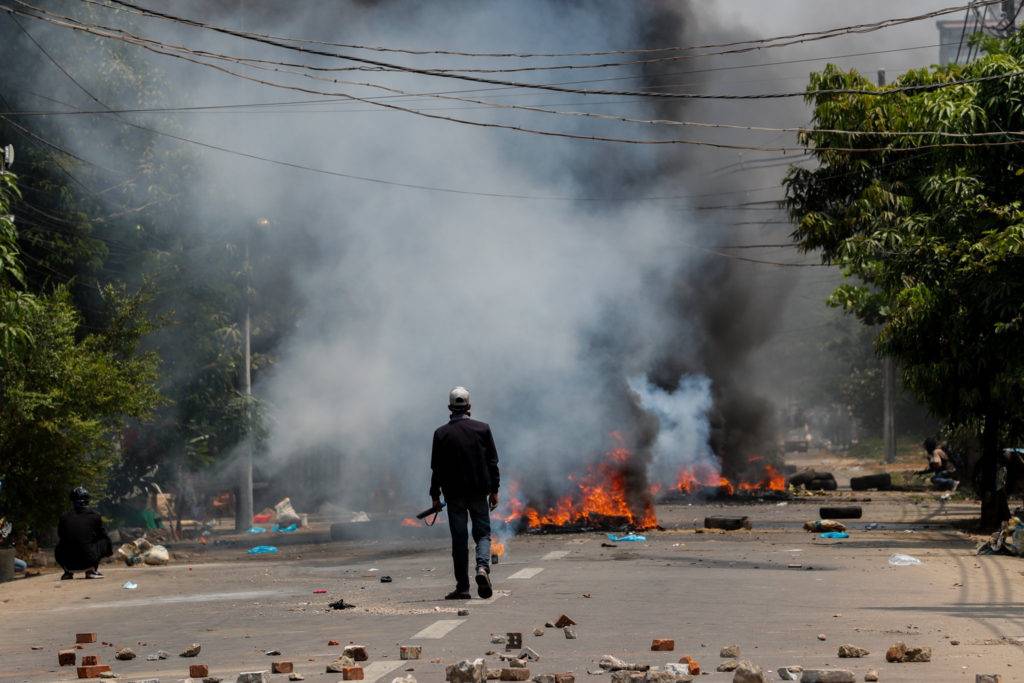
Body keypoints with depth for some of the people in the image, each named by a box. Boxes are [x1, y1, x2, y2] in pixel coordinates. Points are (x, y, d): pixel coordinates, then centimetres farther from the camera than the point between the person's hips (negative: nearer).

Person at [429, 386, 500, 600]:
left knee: (459, 539, 4)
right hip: (479, 491, 0)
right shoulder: (482, 428, 0)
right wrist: (494, 490, 8)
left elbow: (436, 468, -1)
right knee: (482, 533, 9)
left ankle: (462, 587, 3)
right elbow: (492, 462, 2)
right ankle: (482, 567, -19)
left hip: (453, 494, 0)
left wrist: (435, 496, 6)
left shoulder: (441, 433, -3)